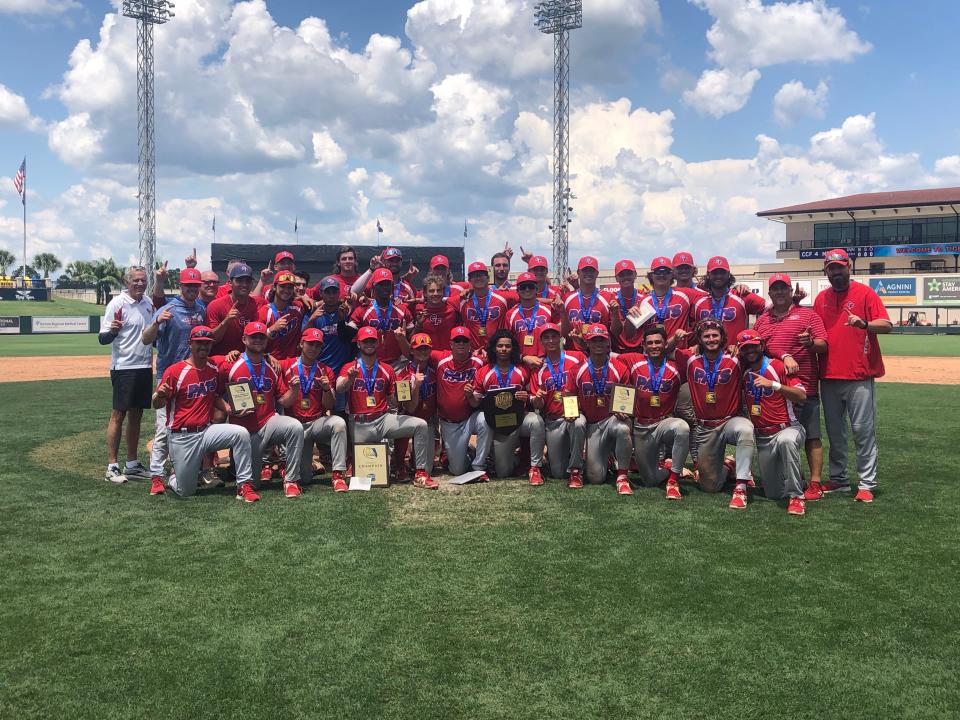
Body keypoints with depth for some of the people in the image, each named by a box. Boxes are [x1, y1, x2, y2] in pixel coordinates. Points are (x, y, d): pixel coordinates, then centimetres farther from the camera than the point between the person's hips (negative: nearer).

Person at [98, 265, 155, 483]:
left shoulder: (148, 304, 12)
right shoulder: (117, 304, -9)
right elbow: (102, 339, -13)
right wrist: (112, 330, -32)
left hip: (145, 367, 7)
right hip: (124, 367, -7)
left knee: (136, 415, 11)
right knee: (119, 414, -5)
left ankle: (132, 464, 18)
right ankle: (112, 467, 0)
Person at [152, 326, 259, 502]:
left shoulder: (214, 368, 4)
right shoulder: (175, 371, -11)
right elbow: (157, 405, -10)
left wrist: (228, 408, -1)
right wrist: (160, 395, -33)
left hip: (207, 431, 4)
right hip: (183, 437, -4)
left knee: (241, 433, -25)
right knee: (186, 492, 0)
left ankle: (244, 486, -17)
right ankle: (172, 478, 36)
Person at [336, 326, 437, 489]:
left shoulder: (387, 370, 12)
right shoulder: (349, 368, 4)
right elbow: (339, 389, -17)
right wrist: (349, 378, -37)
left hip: (383, 419, 2)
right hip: (360, 425, -2)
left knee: (421, 425, -19)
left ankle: (420, 474, -19)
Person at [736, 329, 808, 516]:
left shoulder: (778, 366, -8)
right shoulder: (743, 372, 6)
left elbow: (802, 396, -16)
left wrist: (774, 384, -27)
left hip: (788, 428, -5)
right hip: (762, 439, 5)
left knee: (786, 441, -43)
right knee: (773, 493, 6)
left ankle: (796, 497, -32)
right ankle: (794, 477, 39)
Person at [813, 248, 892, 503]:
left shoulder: (864, 293, -2)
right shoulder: (821, 298, 12)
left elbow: (886, 325, -11)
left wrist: (864, 324, -30)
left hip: (860, 376, -5)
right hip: (828, 376, 5)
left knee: (863, 430, -4)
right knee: (834, 432, 13)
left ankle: (866, 485, 2)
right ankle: (838, 479, 23)